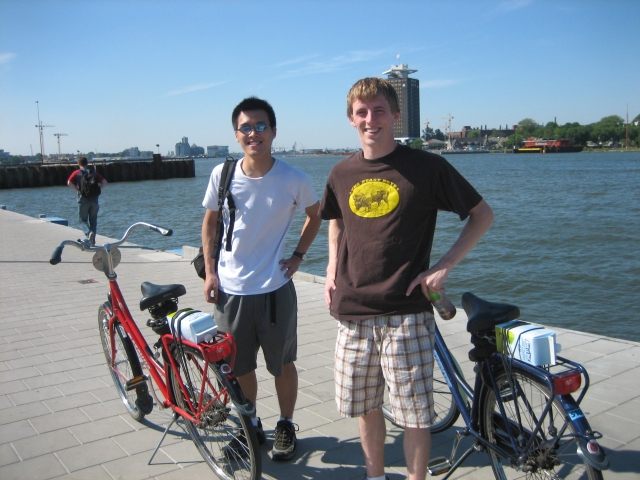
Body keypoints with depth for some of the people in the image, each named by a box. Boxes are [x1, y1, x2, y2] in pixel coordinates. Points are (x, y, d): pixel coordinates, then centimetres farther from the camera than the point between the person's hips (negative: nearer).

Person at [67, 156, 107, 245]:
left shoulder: (77, 173, 3)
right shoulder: (94, 172, 10)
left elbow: (69, 183, -12)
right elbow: (104, 182, 3)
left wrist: (78, 190, -6)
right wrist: (97, 189, 0)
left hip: (83, 200, -2)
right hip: (94, 200, 3)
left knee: (83, 219, 8)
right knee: (93, 220, 11)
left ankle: (89, 233, -21)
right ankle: (93, 241, 11)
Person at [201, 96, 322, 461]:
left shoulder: (293, 180, -9)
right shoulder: (222, 174, -5)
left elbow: (316, 215, 9)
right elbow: (210, 222, 8)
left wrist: (298, 256, 1)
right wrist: (210, 272, 2)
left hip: (275, 288, -2)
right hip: (230, 290, 2)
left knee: (282, 365, 12)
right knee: (239, 366, 15)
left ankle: (287, 426, 33)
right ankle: (250, 425, 36)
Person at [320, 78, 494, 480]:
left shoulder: (426, 167, -7)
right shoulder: (342, 173, 6)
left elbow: (483, 214, 0)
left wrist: (445, 266, -10)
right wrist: (332, 270, 10)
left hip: (406, 313, -4)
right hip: (352, 312, 4)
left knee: (415, 415, 3)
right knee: (365, 407, 16)